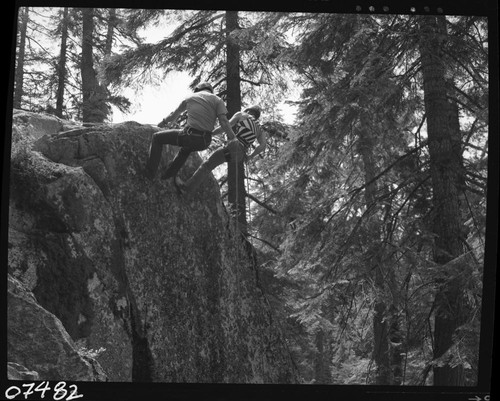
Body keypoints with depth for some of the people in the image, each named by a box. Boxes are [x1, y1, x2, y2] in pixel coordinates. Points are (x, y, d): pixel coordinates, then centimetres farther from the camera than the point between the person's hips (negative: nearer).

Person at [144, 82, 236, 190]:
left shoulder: (190, 97, 14)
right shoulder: (217, 100, 7)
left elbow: (174, 115, 28)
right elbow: (224, 122, -6)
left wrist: (164, 122, 48)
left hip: (189, 136, -2)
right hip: (204, 142, 2)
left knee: (157, 138, 20)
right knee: (187, 147, 39)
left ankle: (150, 172, 14)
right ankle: (170, 174, 43)